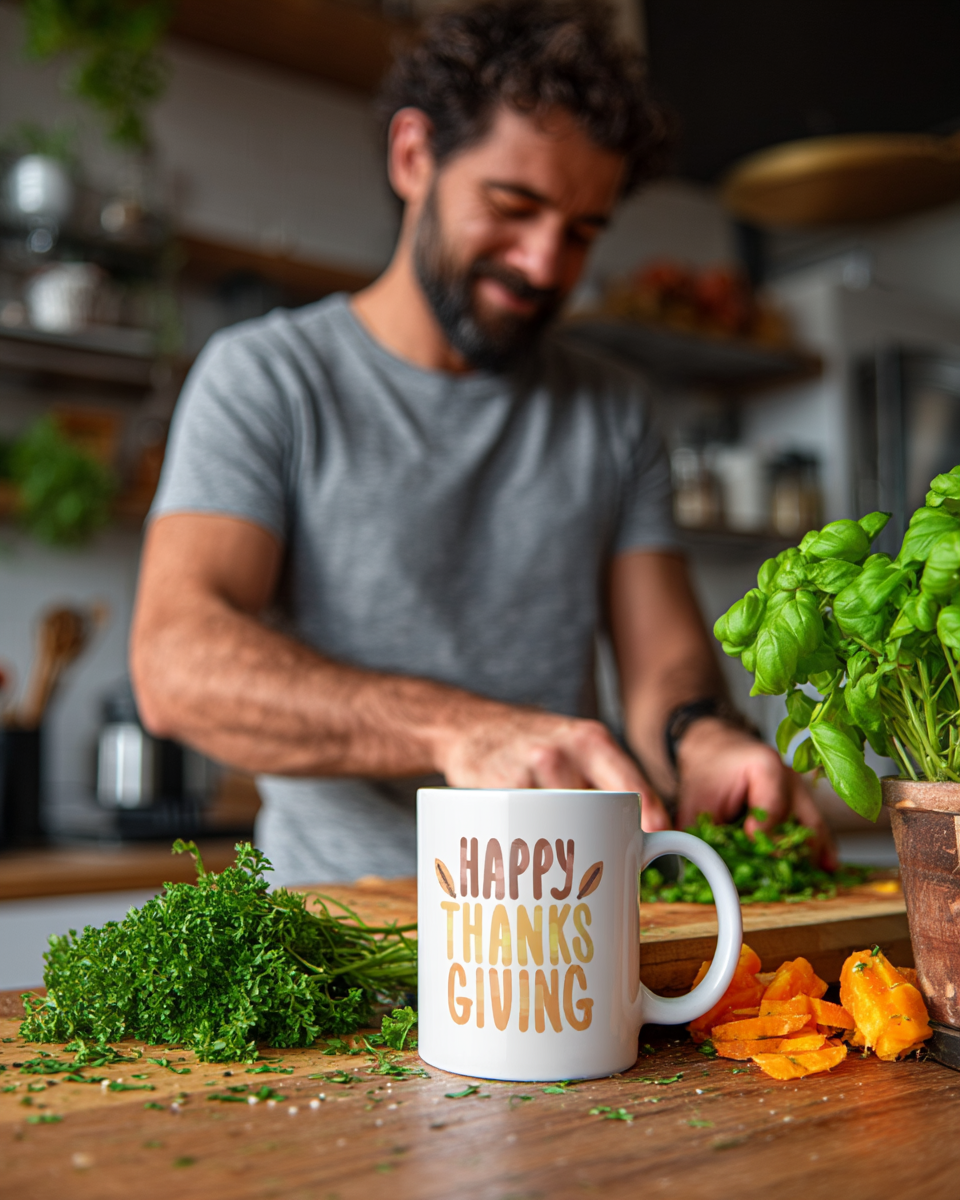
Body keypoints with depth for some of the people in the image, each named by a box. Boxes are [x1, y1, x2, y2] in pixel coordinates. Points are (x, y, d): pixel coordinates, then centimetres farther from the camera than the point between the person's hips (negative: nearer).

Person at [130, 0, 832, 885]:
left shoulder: (613, 409, 13)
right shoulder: (265, 376, 0)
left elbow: (664, 658, 7)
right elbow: (176, 662, -14)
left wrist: (700, 739, -17)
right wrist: (459, 728, -29)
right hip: (343, 922, -2)